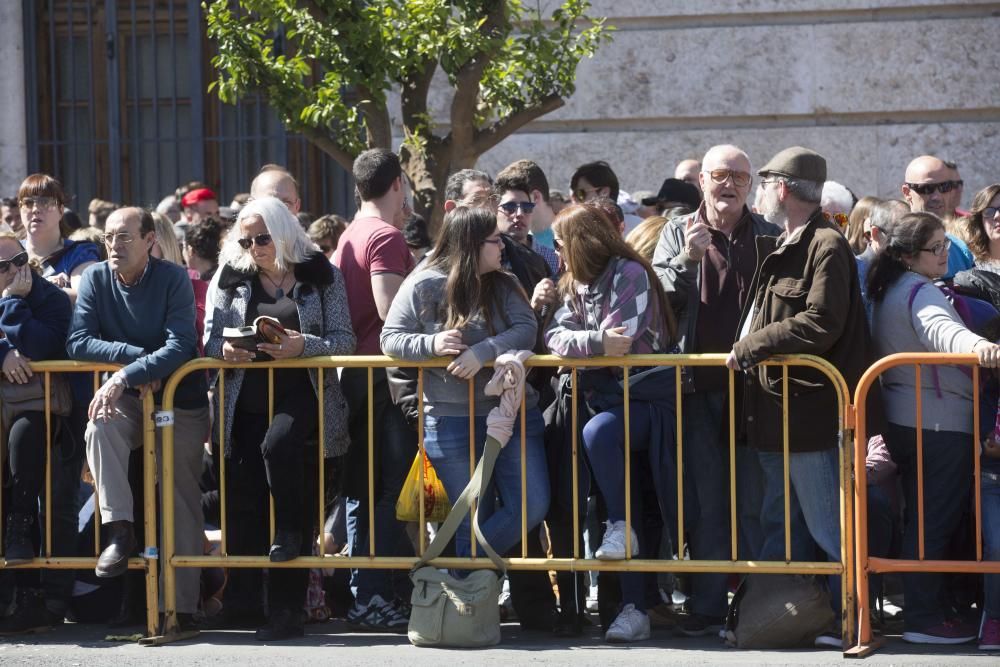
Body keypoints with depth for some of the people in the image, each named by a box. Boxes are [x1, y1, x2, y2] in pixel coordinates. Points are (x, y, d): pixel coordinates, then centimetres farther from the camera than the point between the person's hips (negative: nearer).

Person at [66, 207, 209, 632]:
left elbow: (179, 346, -21)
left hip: (181, 401, -2)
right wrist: (135, 355, -21)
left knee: (183, 503, -4)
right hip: (127, 401, 2)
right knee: (100, 425, -32)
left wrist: (124, 376, -31)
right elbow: (77, 342, -10)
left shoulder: (173, 279, -11)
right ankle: (120, 529, -31)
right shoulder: (95, 280, -2)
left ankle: (183, 607, -4)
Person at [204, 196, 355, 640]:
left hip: (301, 398, -3)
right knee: (243, 501, -1)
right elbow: (211, 340, 9)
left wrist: (303, 345, -20)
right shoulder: (231, 278, 11)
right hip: (247, 402, 3)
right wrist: (225, 349, -14)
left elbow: (344, 339, -2)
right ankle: (243, 593, 11)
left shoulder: (319, 275, 4)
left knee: (279, 444, -32)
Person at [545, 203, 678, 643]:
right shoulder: (576, 285, 15)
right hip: (607, 399, 8)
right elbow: (556, 337, 0)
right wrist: (596, 341, -15)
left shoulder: (629, 273, -8)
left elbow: (623, 341, -19)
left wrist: (579, 344, -9)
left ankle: (620, 525, -18)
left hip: (648, 398, -8)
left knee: (598, 433, -36)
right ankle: (634, 608, 2)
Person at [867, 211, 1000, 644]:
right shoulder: (922, 294, -17)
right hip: (939, 422, -10)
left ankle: (918, 608, 22)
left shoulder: (889, 292, 13)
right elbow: (941, 328, -40)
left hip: (901, 421, 10)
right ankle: (924, 620, -6)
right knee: (935, 522, -6)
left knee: (919, 518, 16)